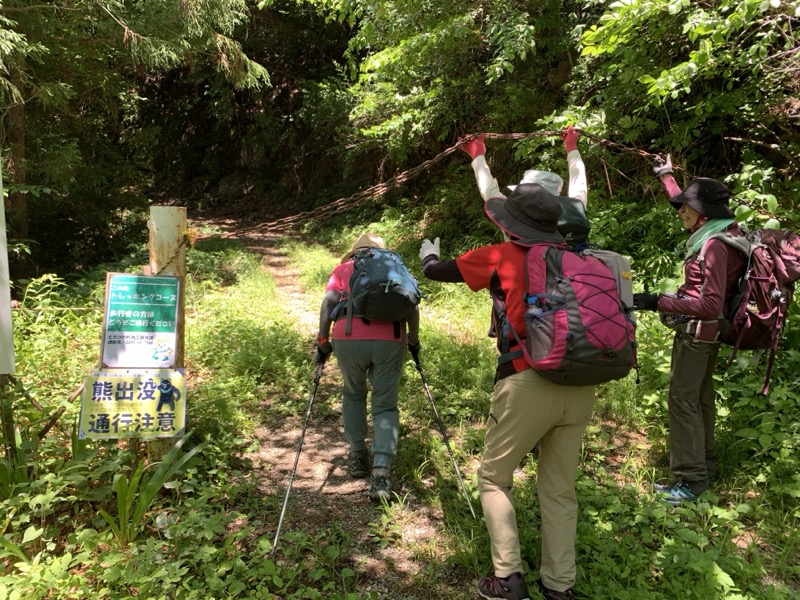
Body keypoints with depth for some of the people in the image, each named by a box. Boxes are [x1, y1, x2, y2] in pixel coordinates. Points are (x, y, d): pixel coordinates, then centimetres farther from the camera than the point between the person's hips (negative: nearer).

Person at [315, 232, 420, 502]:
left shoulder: (343, 268, 20)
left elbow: (329, 302, 4)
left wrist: (322, 343, 6)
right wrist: (414, 341, 21)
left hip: (348, 339, 0)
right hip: (390, 340, 0)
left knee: (353, 394, 25)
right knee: (386, 406, 10)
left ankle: (357, 456, 29)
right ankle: (381, 473, -4)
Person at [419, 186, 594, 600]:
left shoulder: (500, 257, 2)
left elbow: (435, 271, 15)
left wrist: (428, 251, 36)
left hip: (528, 384, -5)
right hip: (580, 386, 5)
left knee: (494, 478, 14)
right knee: (559, 488, 17)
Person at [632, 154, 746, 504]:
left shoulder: (714, 245, -23)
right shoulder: (713, 232, 4)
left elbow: (712, 303, -29)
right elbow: (690, 205, 27)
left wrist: (658, 302, -32)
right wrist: (666, 177, 35)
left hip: (697, 330, -10)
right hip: (705, 331, 10)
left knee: (682, 400, -6)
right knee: (700, 398, 19)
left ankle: (691, 479, 1)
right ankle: (705, 465, 33)